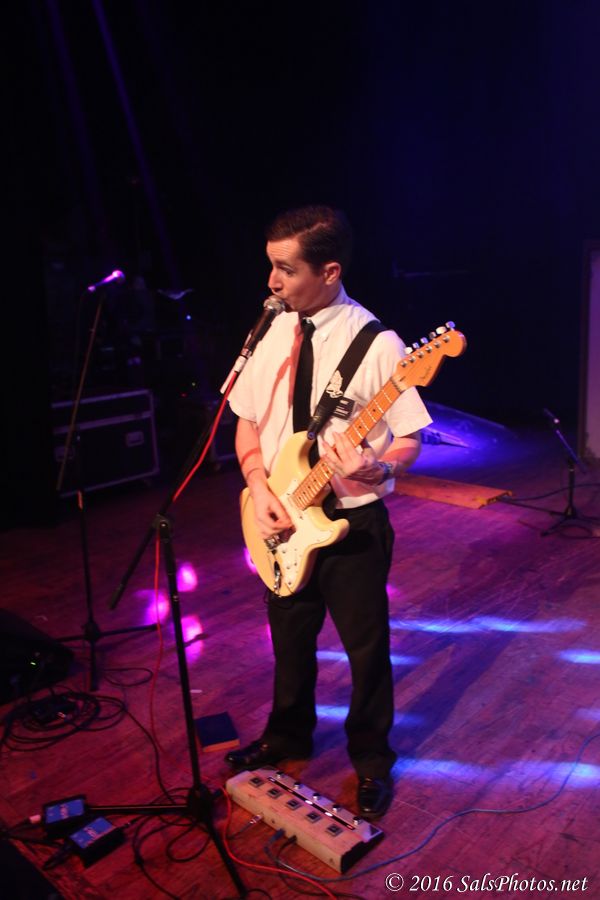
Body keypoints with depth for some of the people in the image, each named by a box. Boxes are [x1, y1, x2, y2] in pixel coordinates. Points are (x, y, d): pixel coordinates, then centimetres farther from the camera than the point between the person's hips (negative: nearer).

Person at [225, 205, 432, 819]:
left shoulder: (376, 344, -15)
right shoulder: (274, 332, 1)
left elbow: (410, 440, -10)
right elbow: (247, 419, 7)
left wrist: (375, 469, -31)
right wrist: (259, 487, -7)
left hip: (352, 522, -5)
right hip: (283, 520, 5)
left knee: (366, 648, 11)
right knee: (290, 638, 22)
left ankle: (372, 760, 35)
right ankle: (288, 735, 46)